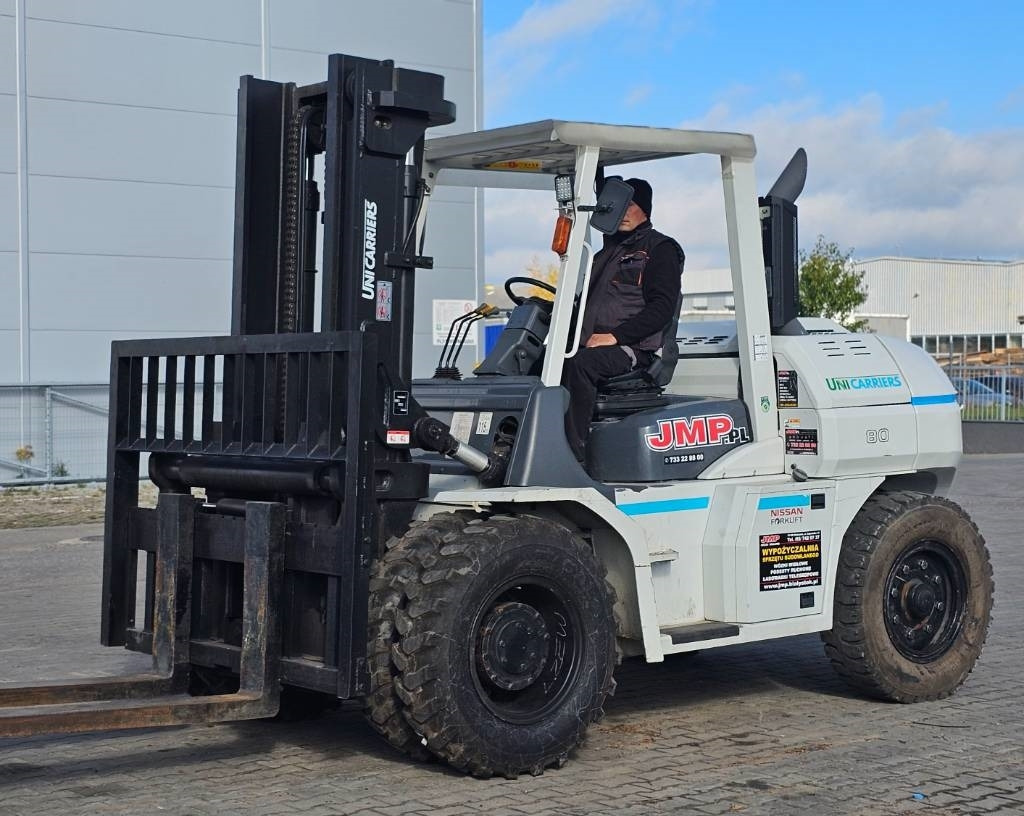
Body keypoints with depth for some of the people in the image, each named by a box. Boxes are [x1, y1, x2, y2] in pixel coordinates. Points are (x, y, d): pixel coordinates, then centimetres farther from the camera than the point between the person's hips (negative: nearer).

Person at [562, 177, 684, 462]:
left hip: (631, 348, -7)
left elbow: (662, 307, -9)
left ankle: (574, 456, -37)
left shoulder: (660, 249, 4)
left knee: (579, 364, -35)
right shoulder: (608, 251, 28)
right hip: (589, 345, 7)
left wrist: (615, 336, -18)